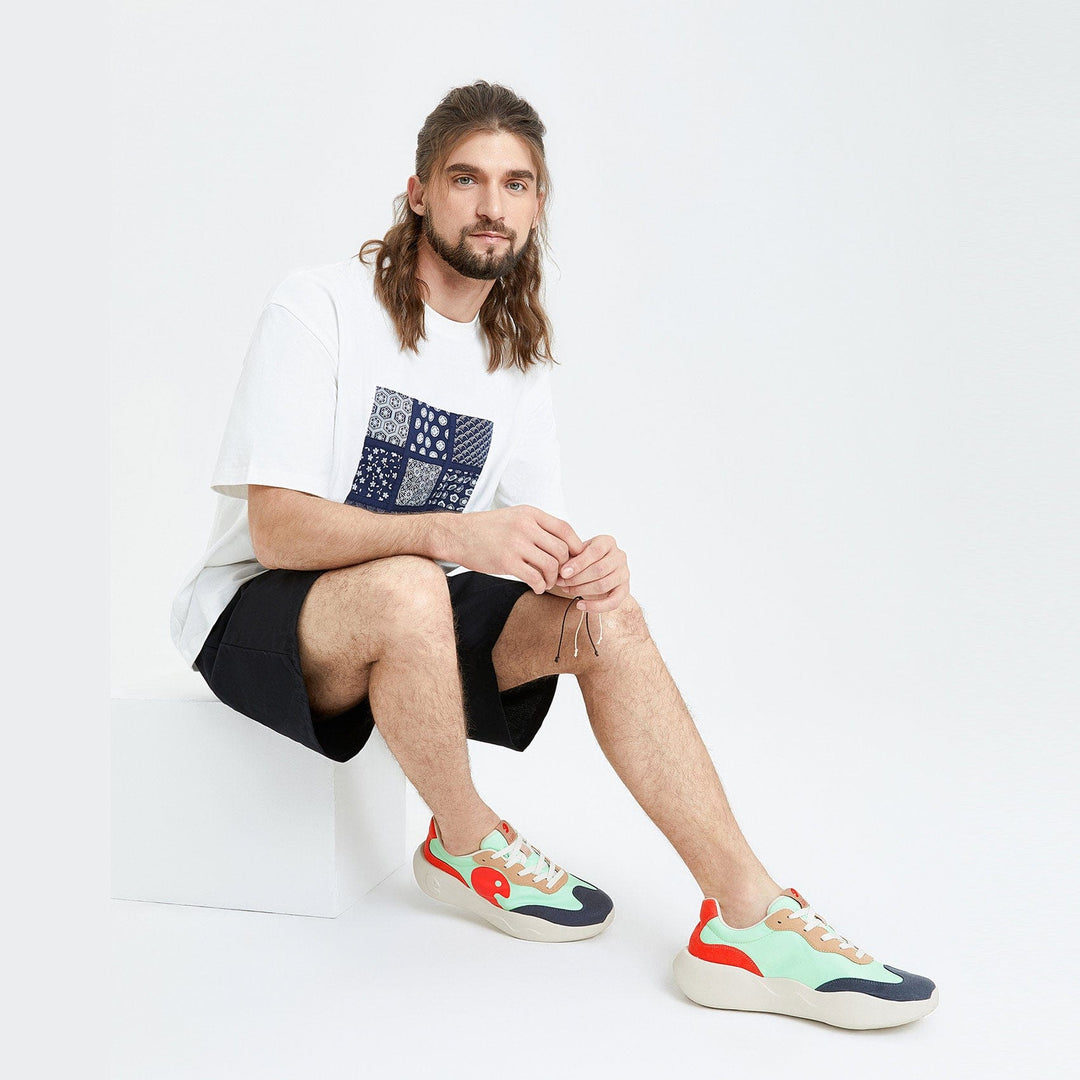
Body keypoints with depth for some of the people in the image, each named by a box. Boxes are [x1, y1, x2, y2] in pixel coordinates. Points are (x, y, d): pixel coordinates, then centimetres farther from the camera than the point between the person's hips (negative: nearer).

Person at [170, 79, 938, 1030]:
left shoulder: (519, 353, 6)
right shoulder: (319, 307, -13)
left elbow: (540, 537, 4)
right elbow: (277, 526, -21)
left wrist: (585, 562, -22)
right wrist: (449, 533, -36)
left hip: (413, 610, 6)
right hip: (257, 611, -5)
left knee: (605, 610, -19)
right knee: (410, 592, -38)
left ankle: (748, 916, -20)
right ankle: (463, 844, -9)